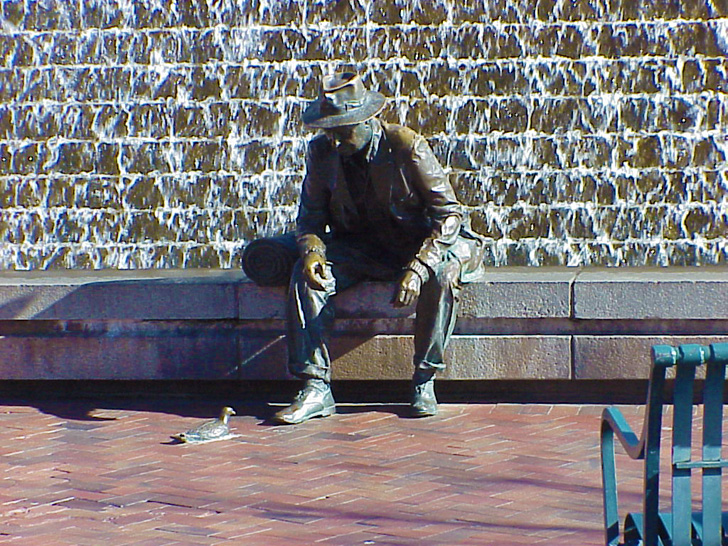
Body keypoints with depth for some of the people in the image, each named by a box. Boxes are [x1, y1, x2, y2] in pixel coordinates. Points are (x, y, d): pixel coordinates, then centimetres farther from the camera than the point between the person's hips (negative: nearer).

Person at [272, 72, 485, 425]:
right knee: (305, 274, -25)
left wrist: (417, 268, -32)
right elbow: (311, 214, 4)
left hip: (414, 245, -3)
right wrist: (312, 249, -22)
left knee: (441, 276, -36)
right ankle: (316, 388, -26)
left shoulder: (406, 147, -18)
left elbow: (449, 213, -18)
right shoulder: (322, 151, -7)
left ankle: (424, 380, -21)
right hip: (357, 249, 3)